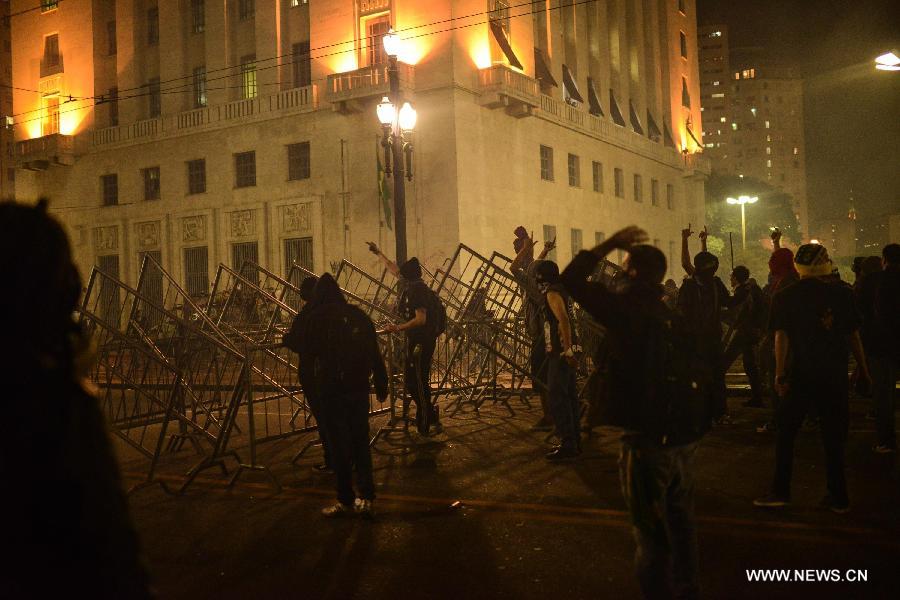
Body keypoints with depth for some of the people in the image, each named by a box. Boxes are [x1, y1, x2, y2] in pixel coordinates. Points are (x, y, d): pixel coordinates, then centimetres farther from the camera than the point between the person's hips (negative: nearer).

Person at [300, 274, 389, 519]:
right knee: (360, 441, 11)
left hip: (331, 388, -4)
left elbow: (307, 352, -2)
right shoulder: (358, 315, 5)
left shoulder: (317, 317, -6)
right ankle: (366, 498, 8)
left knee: (339, 443, 5)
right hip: (359, 387, 4)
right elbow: (375, 353, 5)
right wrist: (381, 384, 13)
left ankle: (346, 500, 10)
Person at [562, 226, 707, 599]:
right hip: (684, 435, 8)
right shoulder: (674, 315, 5)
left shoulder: (626, 309, -16)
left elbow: (572, 279, -14)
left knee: (651, 534, 2)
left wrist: (608, 245, -4)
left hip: (646, 441, -8)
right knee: (680, 522, 22)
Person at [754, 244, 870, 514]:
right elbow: (853, 336, 3)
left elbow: (781, 337, -9)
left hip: (800, 374, -2)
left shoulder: (784, 297, -5)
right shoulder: (841, 294, -1)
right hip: (835, 375, 2)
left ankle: (781, 491, 10)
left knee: (785, 433, 9)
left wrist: (780, 373, -9)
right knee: (833, 437, 10)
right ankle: (838, 497, 16)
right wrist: (863, 369, 12)